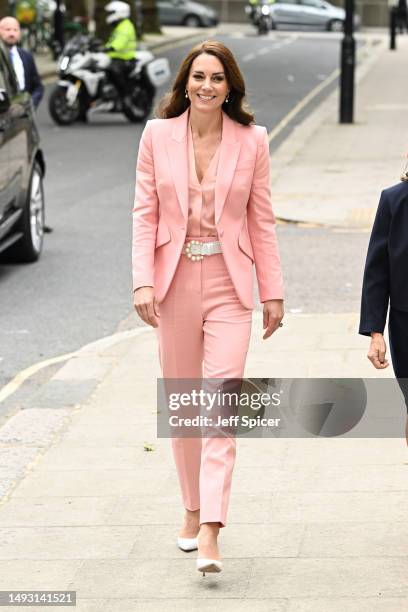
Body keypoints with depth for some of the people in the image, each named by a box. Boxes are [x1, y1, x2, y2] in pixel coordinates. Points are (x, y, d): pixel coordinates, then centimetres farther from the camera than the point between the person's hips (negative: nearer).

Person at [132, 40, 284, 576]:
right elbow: (145, 213, 1)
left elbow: (262, 221, 4)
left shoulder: (252, 141, 0)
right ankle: (192, 510, 28)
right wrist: (143, 282, -9)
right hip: (175, 282, 2)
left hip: (228, 285, -2)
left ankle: (210, 532, -16)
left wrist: (272, 292, 4)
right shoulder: (158, 135, 1)